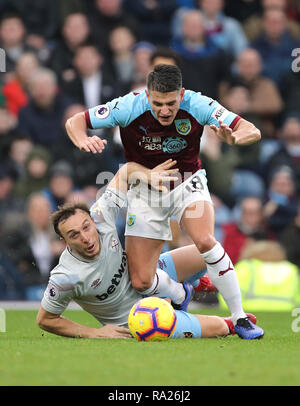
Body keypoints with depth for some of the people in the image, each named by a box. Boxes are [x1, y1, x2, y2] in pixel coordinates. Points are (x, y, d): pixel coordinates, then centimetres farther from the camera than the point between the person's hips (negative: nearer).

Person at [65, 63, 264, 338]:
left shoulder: (197, 105, -22)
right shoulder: (129, 107, -23)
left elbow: (252, 131, -21)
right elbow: (74, 122, -13)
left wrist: (233, 138, -44)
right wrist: (84, 141, -36)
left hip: (187, 184, -1)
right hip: (146, 190, 1)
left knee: (205, 241, -31)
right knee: (141, 282, -7)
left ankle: (239, 316, -17)